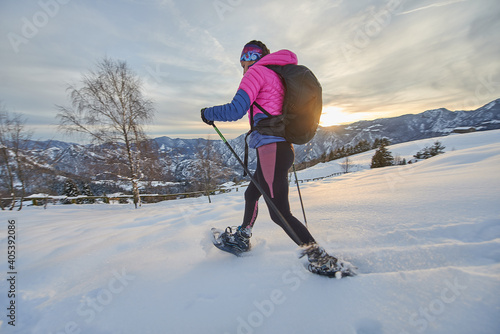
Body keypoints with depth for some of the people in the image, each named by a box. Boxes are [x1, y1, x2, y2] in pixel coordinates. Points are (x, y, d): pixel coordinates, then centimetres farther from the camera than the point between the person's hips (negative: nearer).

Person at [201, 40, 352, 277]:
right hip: (284, 148, 10)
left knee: (279, 213, -8)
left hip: (271, 148, -10)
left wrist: (208, 113, 3)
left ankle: (322, 261, -1)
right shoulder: (278, 77, 24)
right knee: (251, 194, 22)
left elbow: (235, 110, -12)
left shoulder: (257, 72, -1)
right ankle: (241, 238, 40)